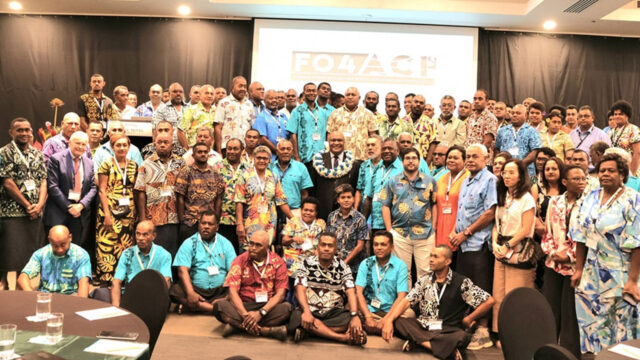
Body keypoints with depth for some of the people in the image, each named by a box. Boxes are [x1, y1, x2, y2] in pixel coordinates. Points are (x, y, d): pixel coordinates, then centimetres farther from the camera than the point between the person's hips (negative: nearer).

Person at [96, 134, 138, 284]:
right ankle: (105, 280, 3)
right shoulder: (107, 165, 0)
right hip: (110, 210, -4)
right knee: (107, 245, -6)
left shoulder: (134, 166, 11)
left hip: (128, 212, 4)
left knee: (126, 246, 4)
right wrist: (107, 214, -11)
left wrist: (137, 212, 5)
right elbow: (102, 190, -4)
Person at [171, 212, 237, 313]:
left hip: (221, 292, 1)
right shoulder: (189, 243, 5)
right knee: (175, 290, -29)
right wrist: (190, 293, -24)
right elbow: (183, 270, -7)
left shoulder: (225, 244, 9)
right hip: (196, 289, -1)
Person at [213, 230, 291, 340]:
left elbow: (280, 294, -7)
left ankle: (237, 325, -30)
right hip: (243, 305, 1)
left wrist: (261, 313, -22)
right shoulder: (240, 261, 3)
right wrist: (245, 314, -24)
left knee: (287, 307, -31)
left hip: (268, 307, 0)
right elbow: (233, 291, -7)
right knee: (219, 306, -28)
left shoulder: (278, 262, 2)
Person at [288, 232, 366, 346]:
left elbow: (350, 293, -6)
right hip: (311, 311, -1)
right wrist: (306, 312, -27)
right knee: (298, 316, -36)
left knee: (349, 320, -29)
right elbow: (300, 289, -9)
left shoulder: (342, 267, 4)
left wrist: (354, 316, -23)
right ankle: (344, 337, -32)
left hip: (335, 313, 2)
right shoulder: (307, 263, 1)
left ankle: (306, 330, -25)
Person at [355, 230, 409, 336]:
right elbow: (358, 292, -3)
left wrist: (386, 319, -20)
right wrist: (368, 317, -18)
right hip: (367, 310, 0)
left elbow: (401, 297, -7)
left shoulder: (400, 266, 2)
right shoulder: (365, 264, 7)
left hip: (389, 312, 0)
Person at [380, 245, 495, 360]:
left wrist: (468, 319, 1)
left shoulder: (462, 282, -2)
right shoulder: (424, 280, 9)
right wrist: (389, 320, -15)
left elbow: (489, 301, -3)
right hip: (423, 327, 4)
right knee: (398, 322, -25)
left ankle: (417, 341, -26)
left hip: (448, 331, -4)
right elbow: (406, 301, 0)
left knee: (461, 336, -37)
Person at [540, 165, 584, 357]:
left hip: (574, 264, -3)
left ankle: (569, 352, 18)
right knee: (549, 307, 9)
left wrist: (569, 255, -11)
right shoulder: (554, 202, 8)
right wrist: (552, 252, -3)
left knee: (569, 311, 4)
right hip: (553, 263, 4)